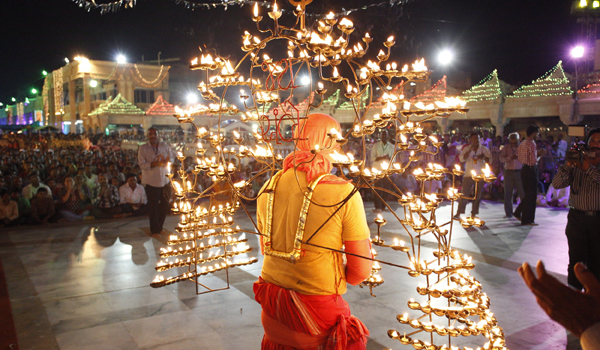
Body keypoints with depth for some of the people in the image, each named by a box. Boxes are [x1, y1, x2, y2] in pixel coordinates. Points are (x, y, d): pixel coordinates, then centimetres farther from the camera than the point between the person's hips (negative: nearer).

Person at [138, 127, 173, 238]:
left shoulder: (165, 146, 7)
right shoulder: (143, 148, -3)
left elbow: (172, 157, 8)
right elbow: (141, 164, -10)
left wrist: (167, 160, -15)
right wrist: (152, 164, -27)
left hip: (165, 180, 4)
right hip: (152, 181, -3)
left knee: (165, 205, 9)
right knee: (153, 206, 2)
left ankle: (159, 227, 28)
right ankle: (155, 230, 14)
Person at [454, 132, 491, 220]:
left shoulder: (484, 149, 6)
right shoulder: (466, 149, 4)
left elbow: (490, 160, 2)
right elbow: (462, 159, -10)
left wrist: (483, 157, -17)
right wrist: (470, 150, -15)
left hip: (480, 175, 2)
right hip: (468, 175, -2)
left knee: (477, 196, 5)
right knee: (464, 194, -5)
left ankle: (473, 214, 15)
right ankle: (458, 213, -1)